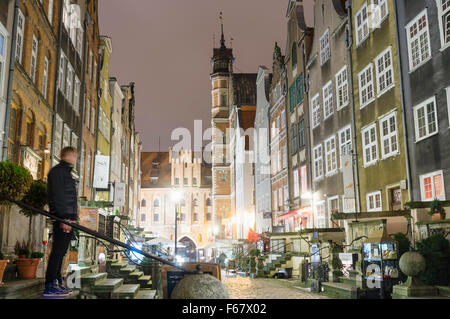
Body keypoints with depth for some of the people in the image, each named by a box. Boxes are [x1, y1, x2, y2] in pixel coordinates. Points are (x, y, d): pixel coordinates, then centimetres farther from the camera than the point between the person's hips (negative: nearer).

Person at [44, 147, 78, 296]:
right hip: (62, 217, -10)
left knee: (61, 251, 10)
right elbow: (57, 196, -16)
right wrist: (64, 217, -22)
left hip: (68, 218, 10)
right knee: (58, 250, -10)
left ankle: (57, 283, 15)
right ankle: (50, 286, -8)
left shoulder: (66, 172, 25)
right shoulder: (57, 171, -6)